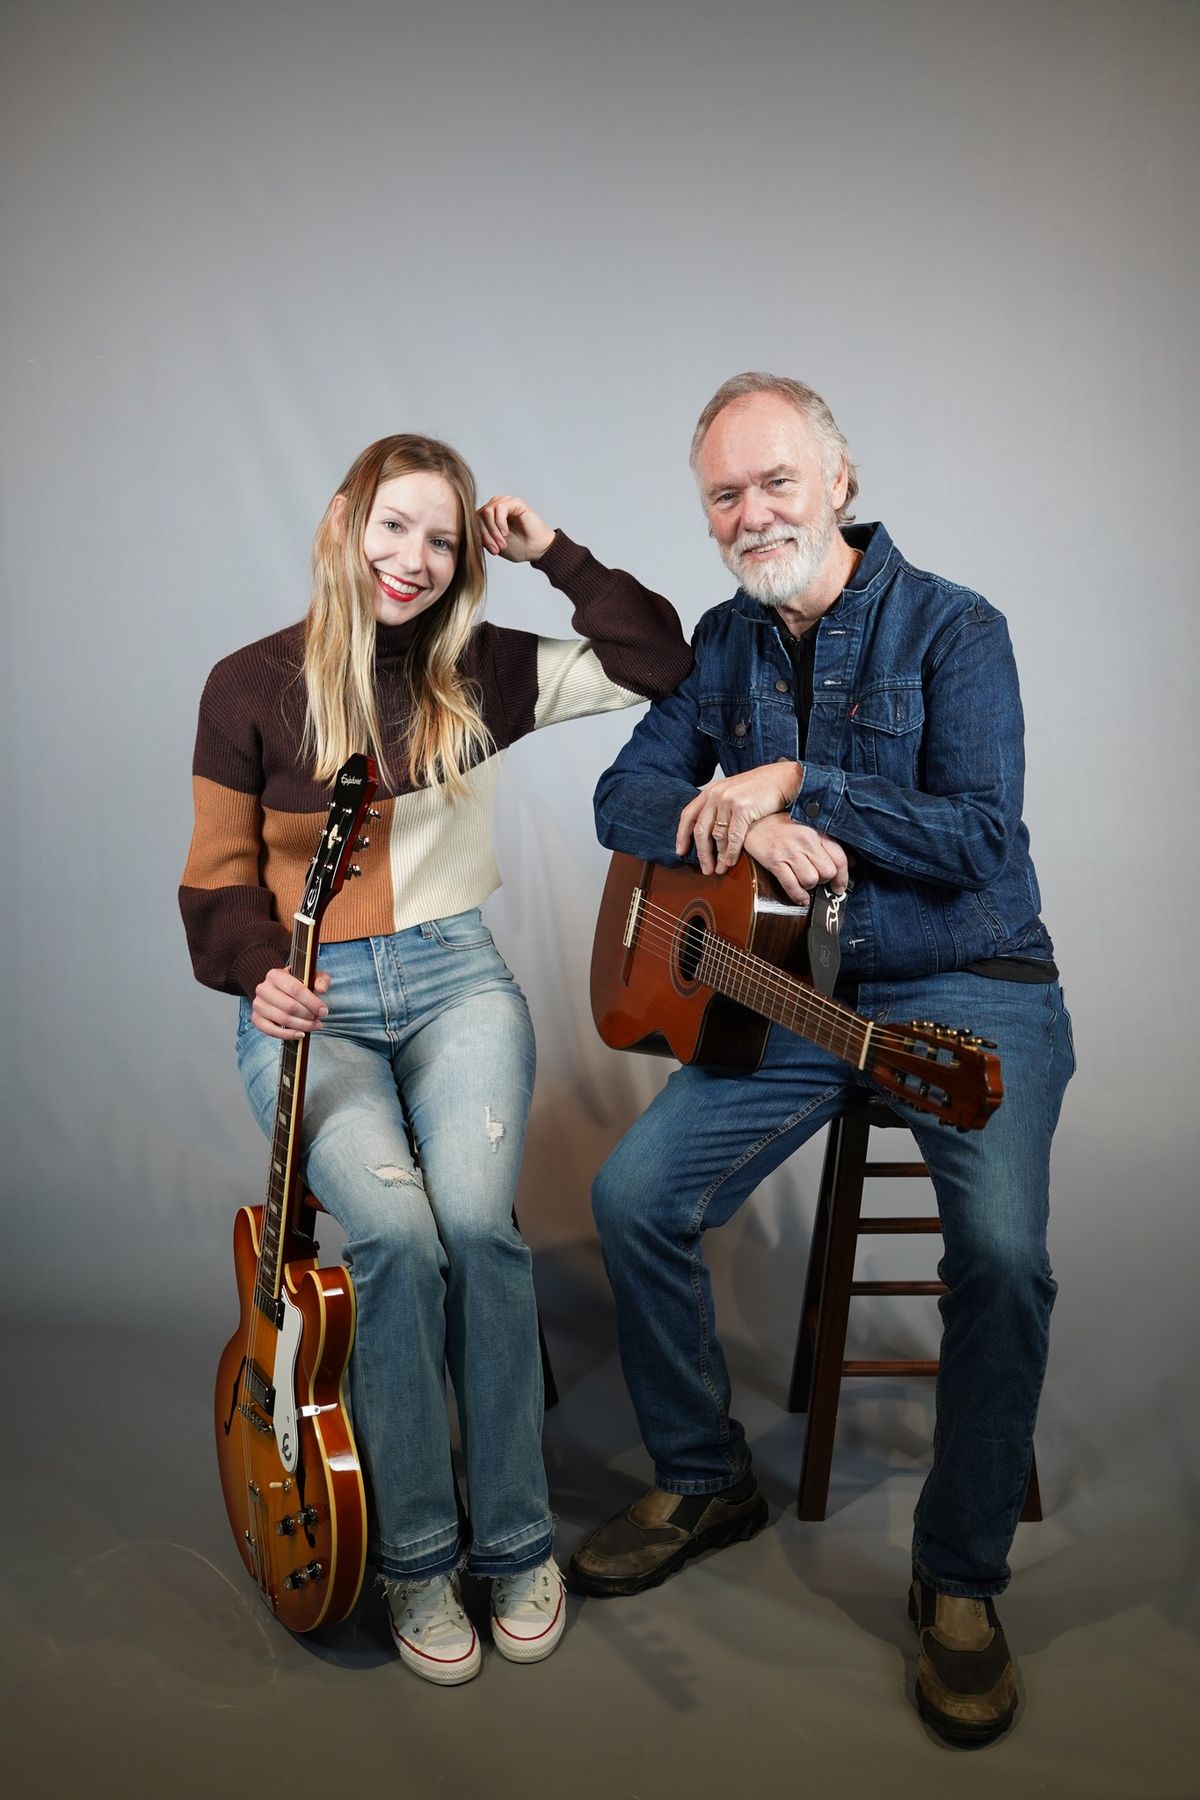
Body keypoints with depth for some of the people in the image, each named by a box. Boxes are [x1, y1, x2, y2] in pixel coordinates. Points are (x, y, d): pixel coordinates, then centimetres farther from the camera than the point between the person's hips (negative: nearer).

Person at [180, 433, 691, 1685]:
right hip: (309, 1004, -1)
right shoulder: (252, 685, 1)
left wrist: (556, 555, -1)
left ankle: (515, 1536, -3)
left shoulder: (485, 670, 5)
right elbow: (219, 879, 5)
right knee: (395, 1229, -26)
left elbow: (661, 664, 4)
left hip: (453, 980, 1)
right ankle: (415, 1552, -3)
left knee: (476, 1217, -25)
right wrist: (258, 974, -14)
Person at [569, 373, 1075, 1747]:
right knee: (634, 1194, -11)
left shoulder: (951, 628, -6)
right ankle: (705, 1480, 12)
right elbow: (626, 796, 4)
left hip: (967, 990, -4)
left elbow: (980, 835, -15)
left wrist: (796, 784, -17)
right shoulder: (726, 641, 11)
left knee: (1001, 1249, -27)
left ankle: (959, 1577, -3)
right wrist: (747, 830, -16)